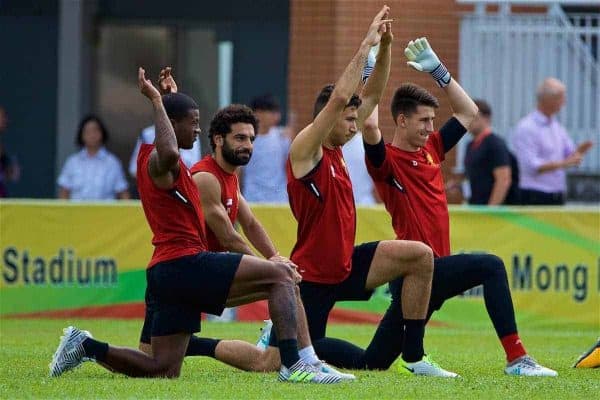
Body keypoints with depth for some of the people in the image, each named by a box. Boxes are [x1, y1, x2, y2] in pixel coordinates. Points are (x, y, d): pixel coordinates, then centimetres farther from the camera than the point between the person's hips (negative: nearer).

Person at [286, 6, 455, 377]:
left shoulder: (334, 148, 7)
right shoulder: (305, 150, -15)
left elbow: (372, 96, 9)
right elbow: (339, 98, -28)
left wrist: (385, 46, -3)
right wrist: (366, 45, -26)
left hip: (345, 266, 8)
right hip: (312, 277, -8)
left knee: (421, 256, -8)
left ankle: (414, 354, -4)